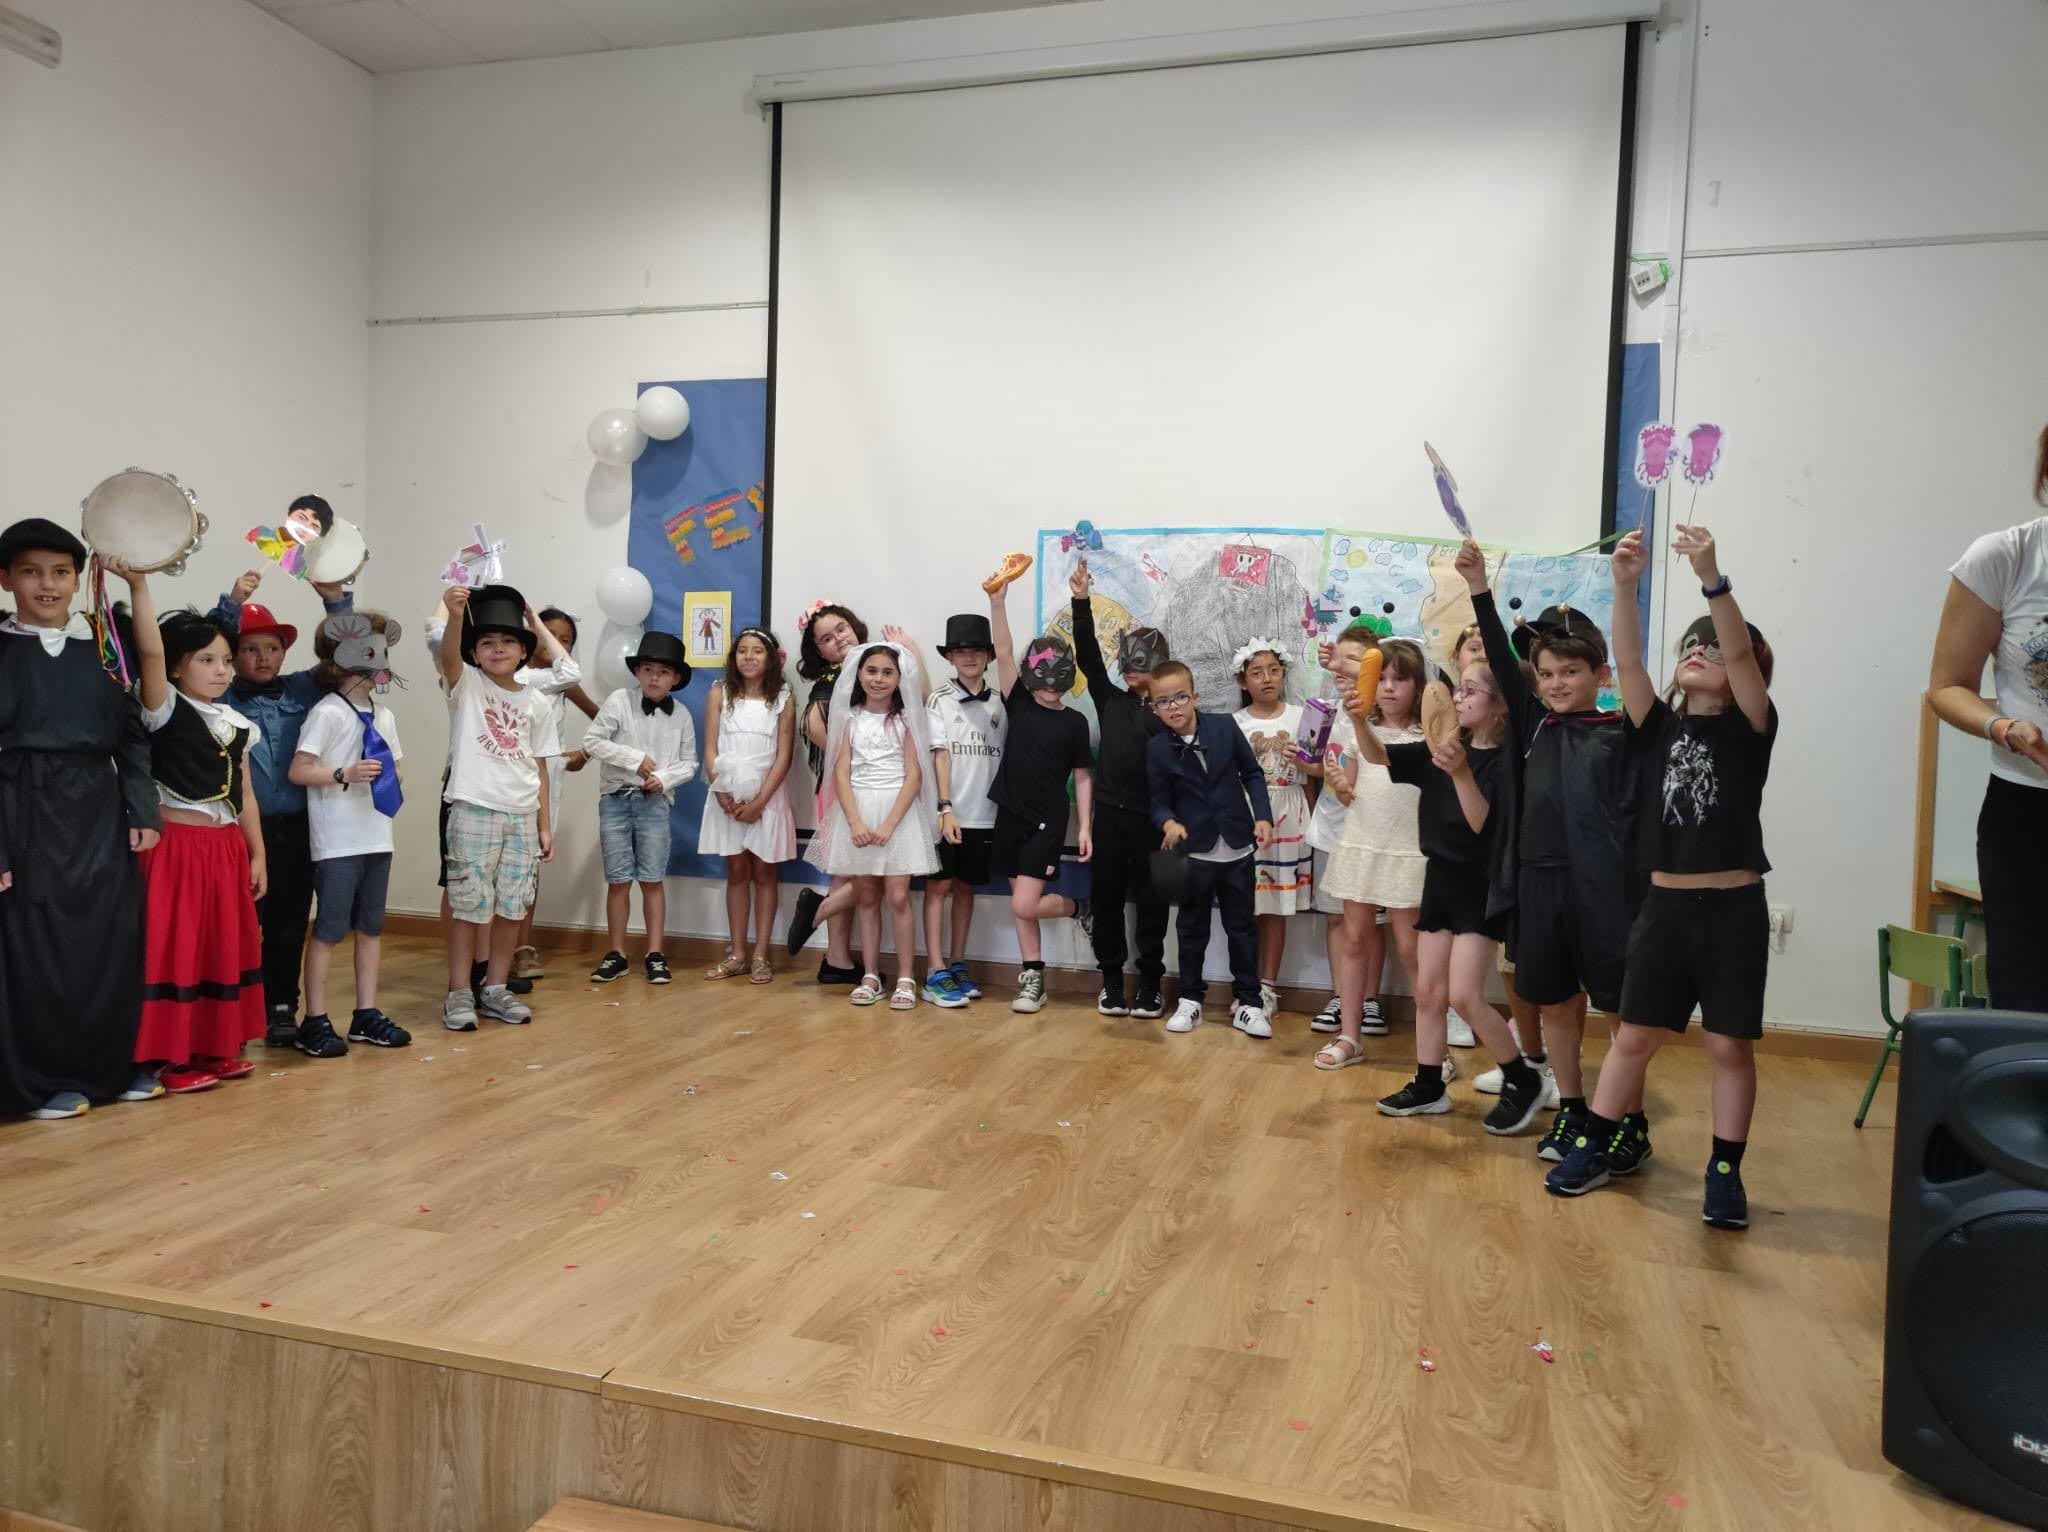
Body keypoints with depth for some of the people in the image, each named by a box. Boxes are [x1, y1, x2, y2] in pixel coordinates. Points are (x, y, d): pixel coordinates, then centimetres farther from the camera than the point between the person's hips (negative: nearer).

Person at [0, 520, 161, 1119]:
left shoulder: (104, 648, 7)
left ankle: (117, 1064, 20)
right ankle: (50, 1080, 14)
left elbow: (133, 736, 8)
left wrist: (143, 811, -2)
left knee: (113, 940, 7)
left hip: (100, 813, 3)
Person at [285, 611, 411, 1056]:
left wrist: (395, 779, 1)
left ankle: (366, 1015, 20)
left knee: (371, 927, 11)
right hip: (338, 841, -7)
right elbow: (298, 770, -14)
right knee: (330, 929, -2)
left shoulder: (384, 715, 12)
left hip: (377, 837, 7)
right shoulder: (328, 712, -9)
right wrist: (346, 775, -27)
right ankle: (315, 1021, 7)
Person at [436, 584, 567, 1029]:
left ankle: (495, 988, 21)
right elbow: (448, 655, -24)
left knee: (512, 906, 9)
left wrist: (545, 826, 8)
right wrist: (456, 616, -44)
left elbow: (539, 768, 12)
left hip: (522, 816, 4)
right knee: (469, 904, -1)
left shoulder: (535, 703, 10)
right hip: (474, 810, -4)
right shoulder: (466, 685, 0)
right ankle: (460, 993, 9)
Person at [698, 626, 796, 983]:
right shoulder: (720, 694, 4)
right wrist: (722, 793, -10)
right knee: (736, 873, 8)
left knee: (763, 873, 4)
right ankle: (736, 953, 14)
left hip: (767, 796, -1)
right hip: (728, 795, 2)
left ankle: (760, 955, 8)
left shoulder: (782, 700, 0)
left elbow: (784, 755, -5)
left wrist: (759, 801, -12)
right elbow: (710, 750, 1)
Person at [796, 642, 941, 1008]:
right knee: (866, 896, 7)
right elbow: (841, 775, 0)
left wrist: (888, 824, -15)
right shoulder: (850, 720, 6)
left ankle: (905, 978, 2)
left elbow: (914, 777, -5)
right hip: (857, 813, 2)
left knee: (897, 896, -6)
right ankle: (870, 976, 15)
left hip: (898, 812, -2)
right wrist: (855, 823, -13)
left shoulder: (906, 720, 2)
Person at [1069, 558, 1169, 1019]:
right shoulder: (1110, 700, 7)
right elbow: (1087, 656, -2)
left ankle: (1150, 983, 17)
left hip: (1150, 817, -3)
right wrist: (1082, 601, -10)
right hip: (1110, 812, 3)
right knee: (1106, 899, 8)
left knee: (1150, 902, 6)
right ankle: (1111, 981, 19)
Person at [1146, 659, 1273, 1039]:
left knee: (1242, 926, 9)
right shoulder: (1157, 748, -7)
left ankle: (1248, 1002, 19)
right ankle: (1190, 999, 24)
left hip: (1237, 847, 1)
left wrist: (1263, 816, -5)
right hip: (1194, 851, -1)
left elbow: (1253, 773, 3)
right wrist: (1169, 823, -25)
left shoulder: (1225, 726, -6)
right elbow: (1160, 800, -4)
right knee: (1193, 927, 11)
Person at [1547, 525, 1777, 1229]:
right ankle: (1596, 1147, 21)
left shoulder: (1750, 729, -2)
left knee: (1730, 1044, 5)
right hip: (1664, 902, 3)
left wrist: (1712, 577, -32)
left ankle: (1725, 1172, 17)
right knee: (1634, 1036, 10)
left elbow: (1741, 653, -19)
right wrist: (1624, 582, -23)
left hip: (1733, 907, -3)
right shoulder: (1660, 727, 6)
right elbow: (1626, 660, -9)